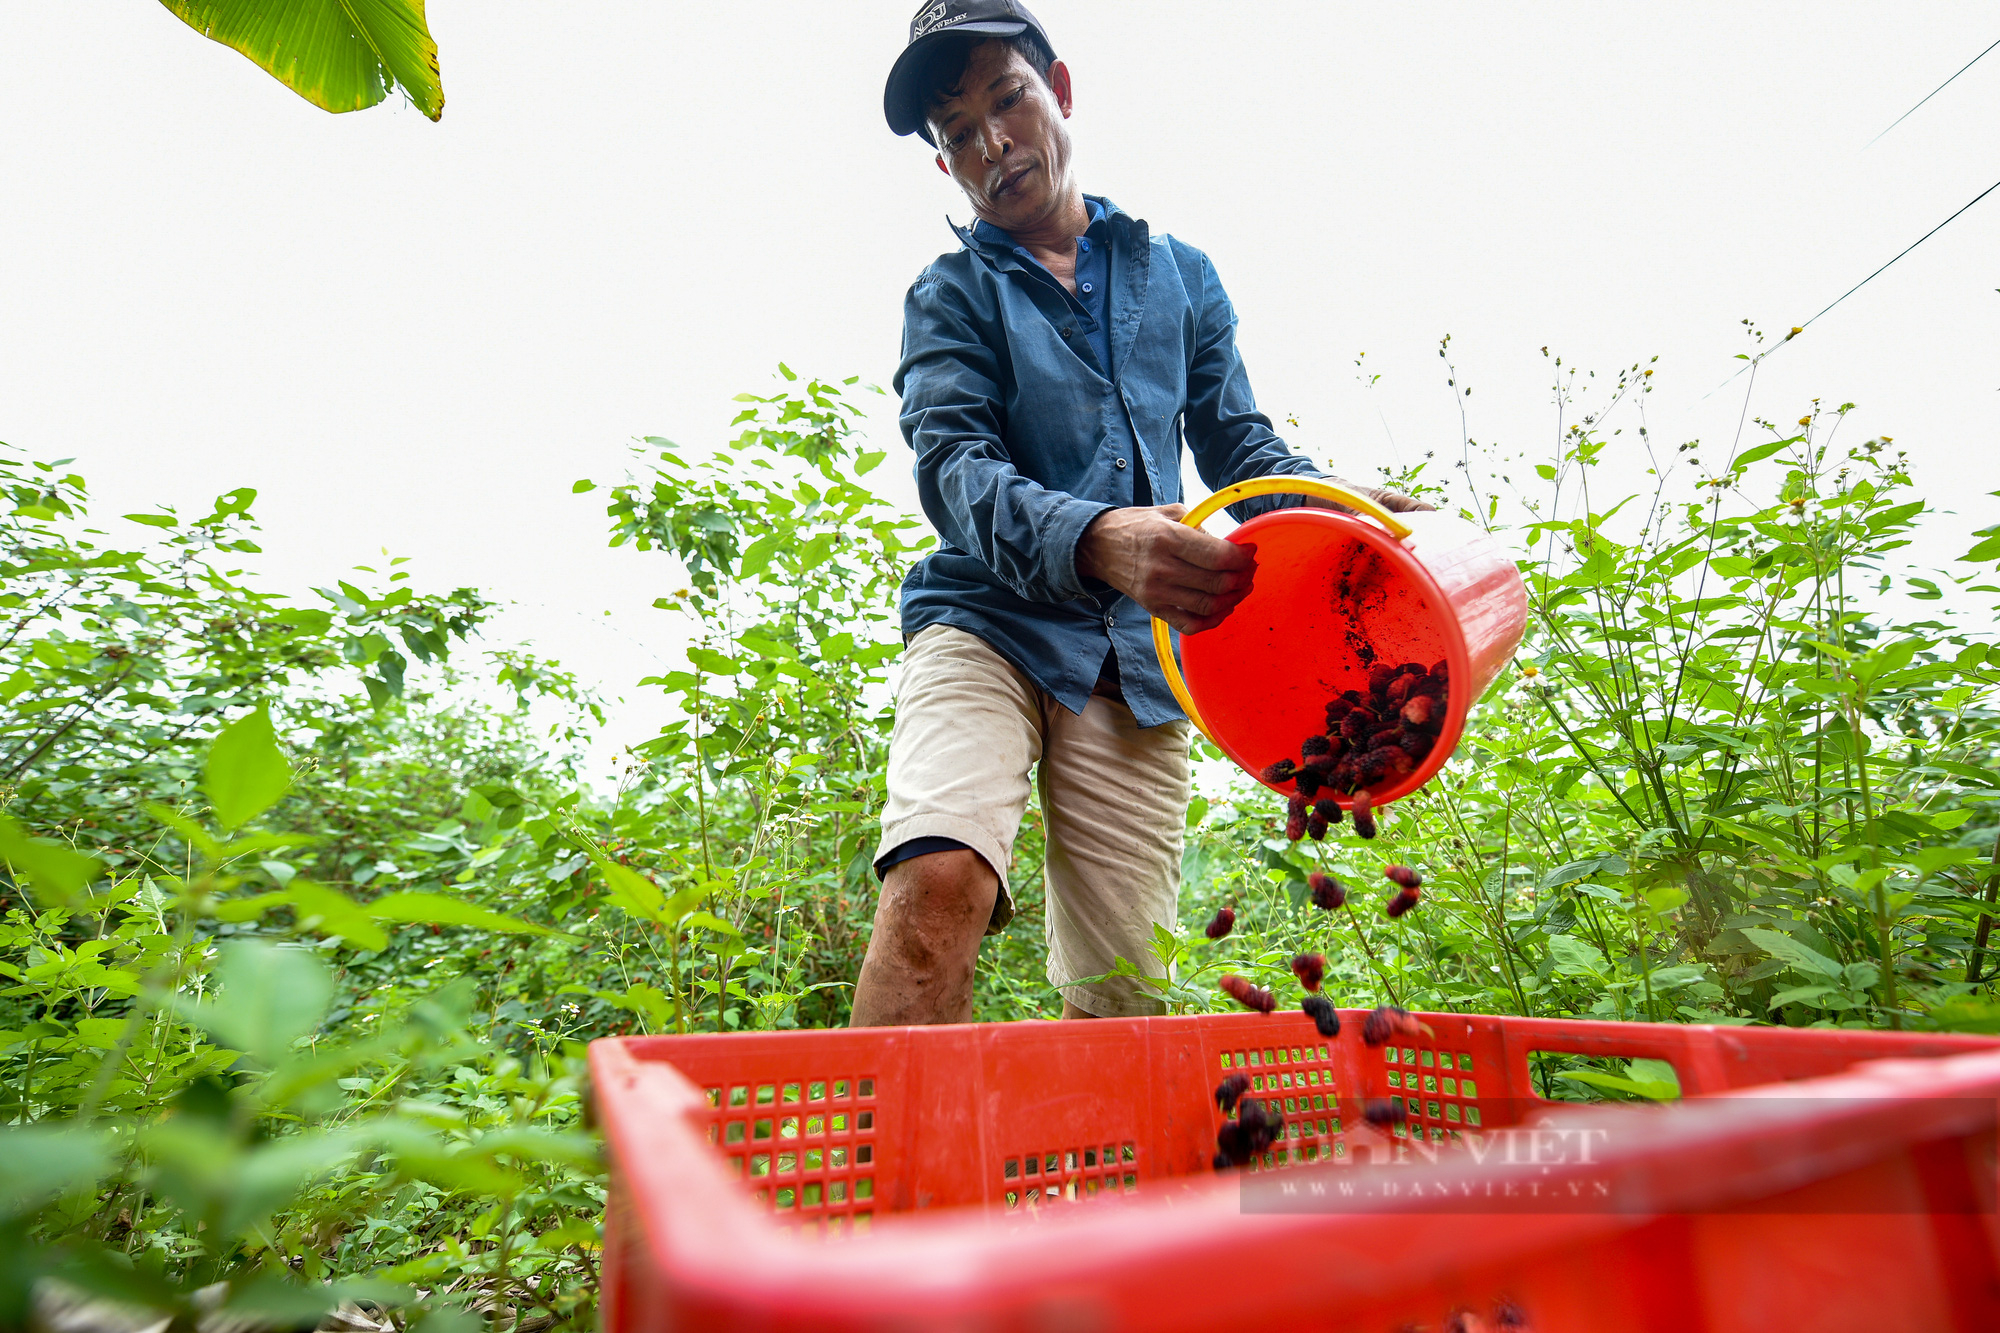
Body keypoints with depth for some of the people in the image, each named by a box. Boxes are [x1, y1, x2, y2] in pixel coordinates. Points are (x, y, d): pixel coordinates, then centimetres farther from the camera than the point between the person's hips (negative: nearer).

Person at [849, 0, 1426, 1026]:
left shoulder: (1180, 275, 20)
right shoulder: (951, 296, 9)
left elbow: (1238, 443, 18)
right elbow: (955, 471, -8)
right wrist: (1097, 542, -29)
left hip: (1139, 662, 3)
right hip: (989, 623, -2)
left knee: (1119, 999, 2)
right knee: (940, 880, -29)